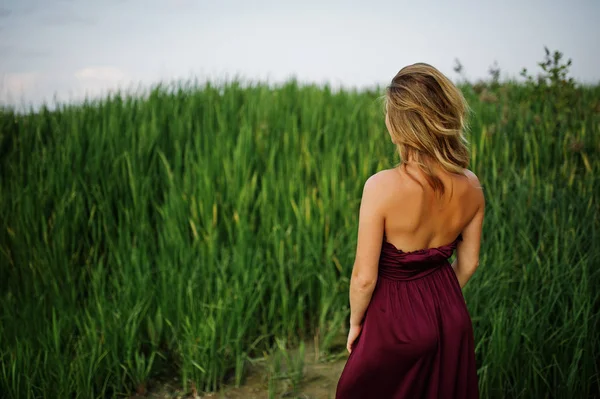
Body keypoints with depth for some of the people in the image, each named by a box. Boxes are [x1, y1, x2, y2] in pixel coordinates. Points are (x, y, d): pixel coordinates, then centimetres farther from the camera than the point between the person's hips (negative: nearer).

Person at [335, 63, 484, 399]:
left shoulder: (382, 187, -28)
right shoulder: (471, 186, -12)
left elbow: (365, 276, -21)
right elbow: (468, 262, 2)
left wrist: (355, 322, -2)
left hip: (396, 320, -5)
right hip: (452, 318, 5)